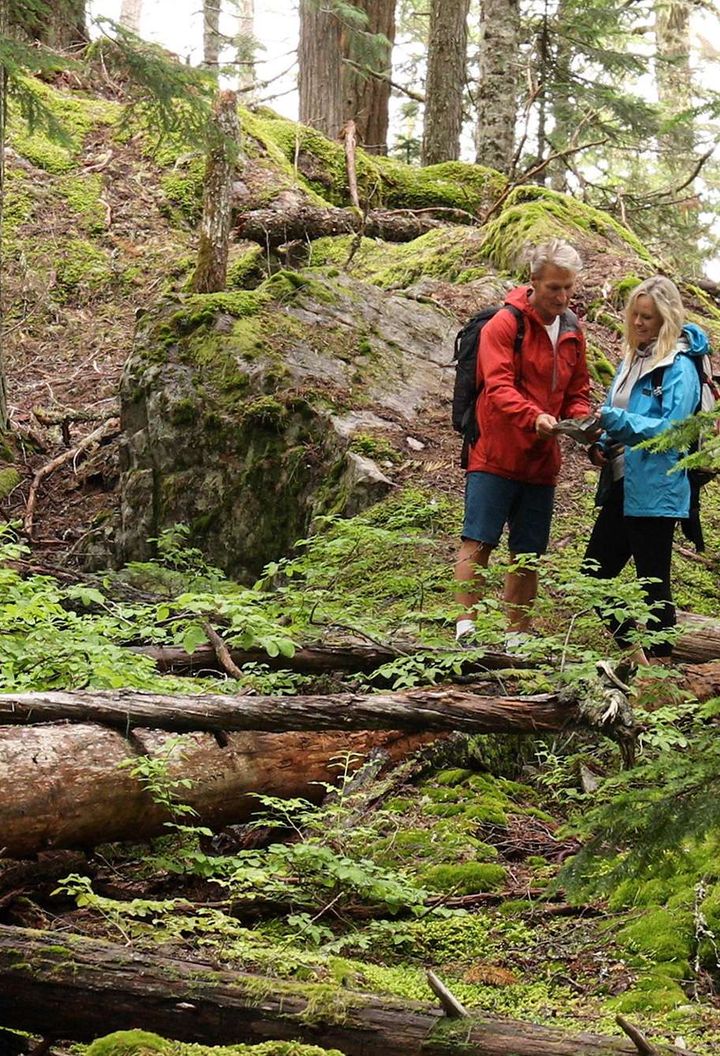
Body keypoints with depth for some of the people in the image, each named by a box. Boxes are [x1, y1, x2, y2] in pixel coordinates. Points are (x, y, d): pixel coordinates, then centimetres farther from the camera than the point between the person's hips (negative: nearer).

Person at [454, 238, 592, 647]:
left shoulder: (572, 332, 11)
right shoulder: (504, 325, -9)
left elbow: (577, 392, 16)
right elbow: (498, 387, -18)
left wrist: (583, 422, -7)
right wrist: (534, 417, -35)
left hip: (541, 460, 6)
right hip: (495, 455, -6)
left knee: (529, 553, 8)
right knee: (479, 541, -8)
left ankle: (518, 636, 14)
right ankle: (466, 627, -6)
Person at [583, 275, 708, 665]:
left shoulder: (679, 367, -11)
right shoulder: (632, 359, 14)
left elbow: (673, 428, -19)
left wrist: (618, 420, -28)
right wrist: (601, 445, 3)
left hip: (654, 491, -9)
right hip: (620, 486, 9)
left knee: (653, 581, -1)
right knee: (594, 573, 11)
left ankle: (659, 661, 9)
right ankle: (632, 652, 23)